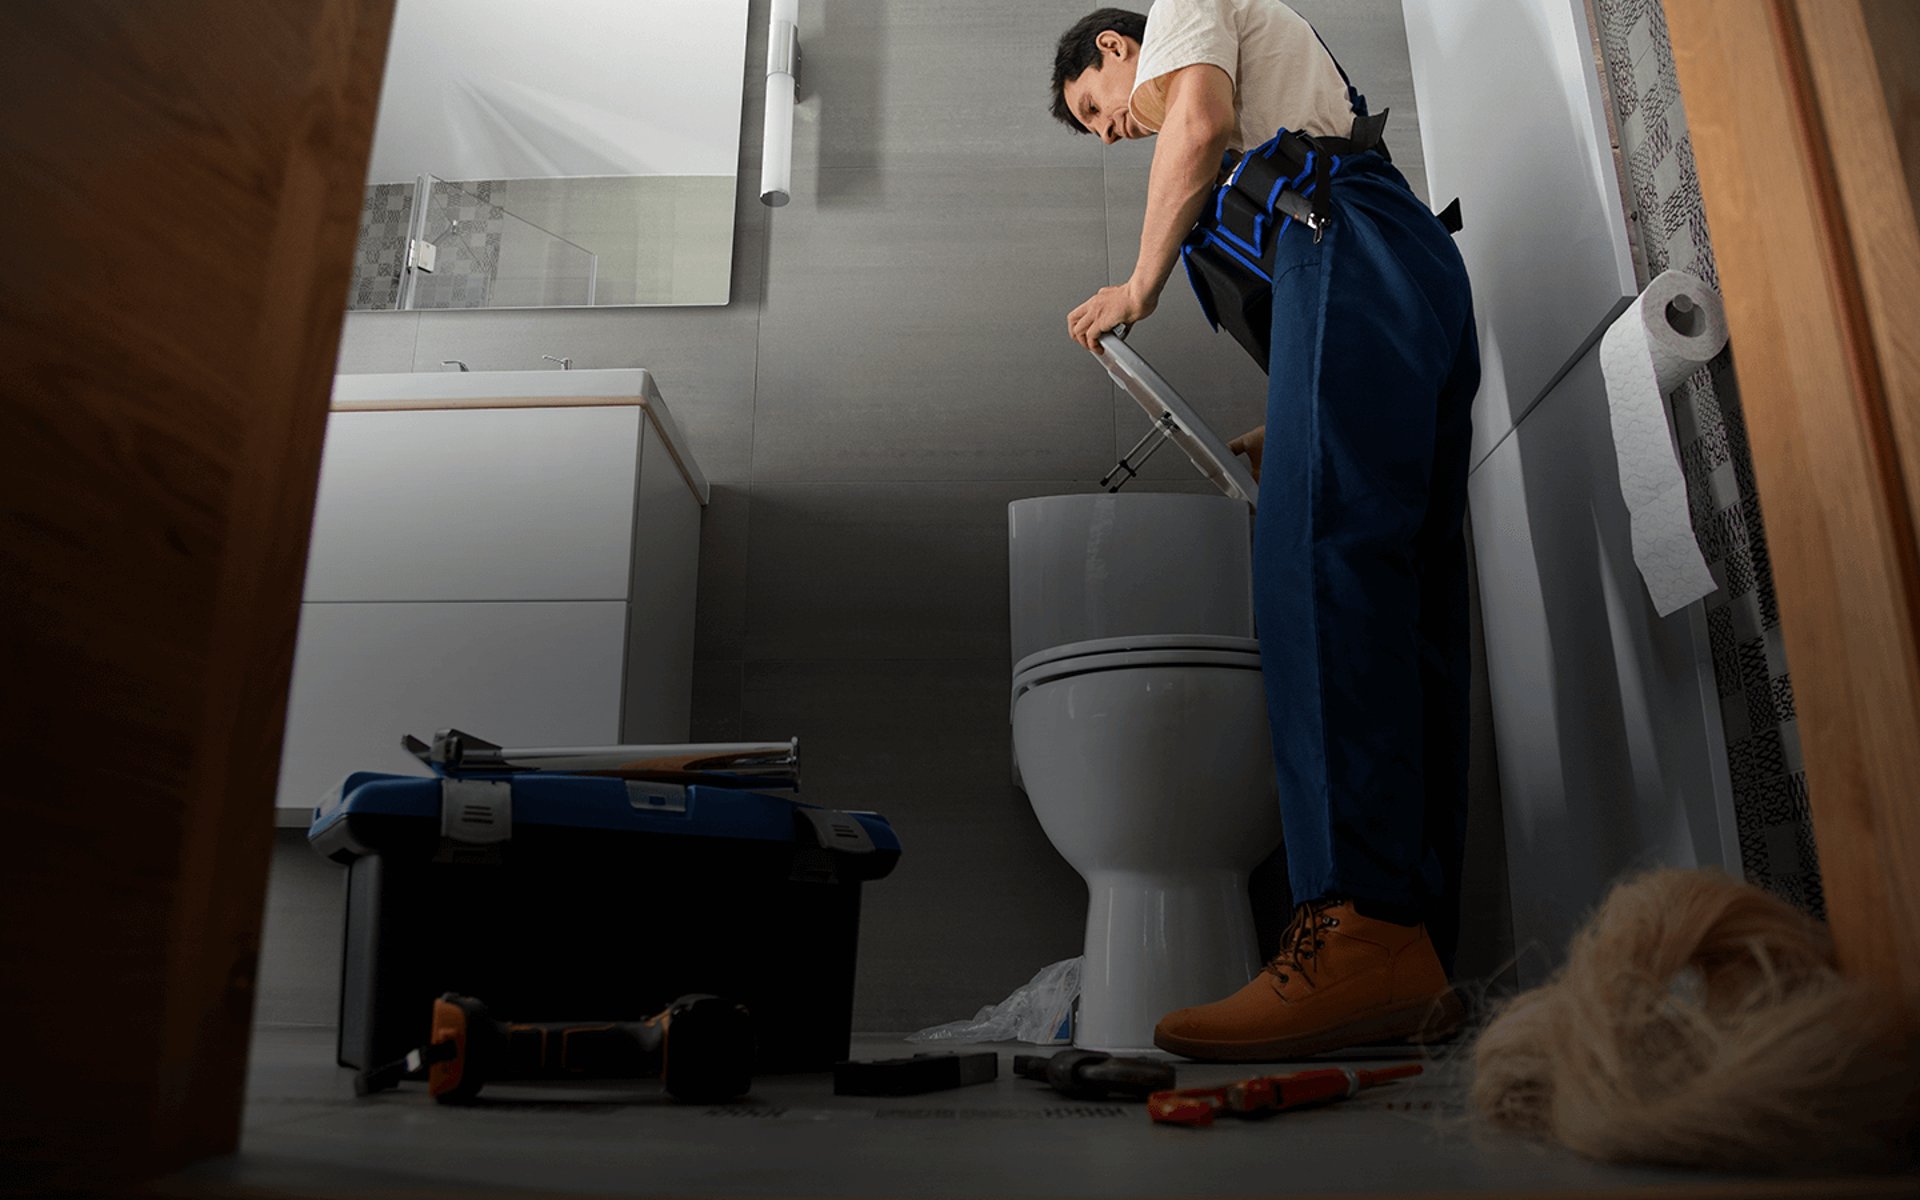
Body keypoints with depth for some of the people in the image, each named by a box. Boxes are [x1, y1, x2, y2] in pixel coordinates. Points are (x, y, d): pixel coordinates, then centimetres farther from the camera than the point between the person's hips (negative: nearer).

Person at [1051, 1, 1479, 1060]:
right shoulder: (1257, 123, 42)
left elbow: (1199, 117, -5)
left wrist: (1140, 283, 2)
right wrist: (1279, 434, 29)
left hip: (1349, 252, -9)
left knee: (1320, 561, -25)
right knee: (1410, 612, -6)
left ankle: (1360, 925, -36)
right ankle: (1414, 966, -11)